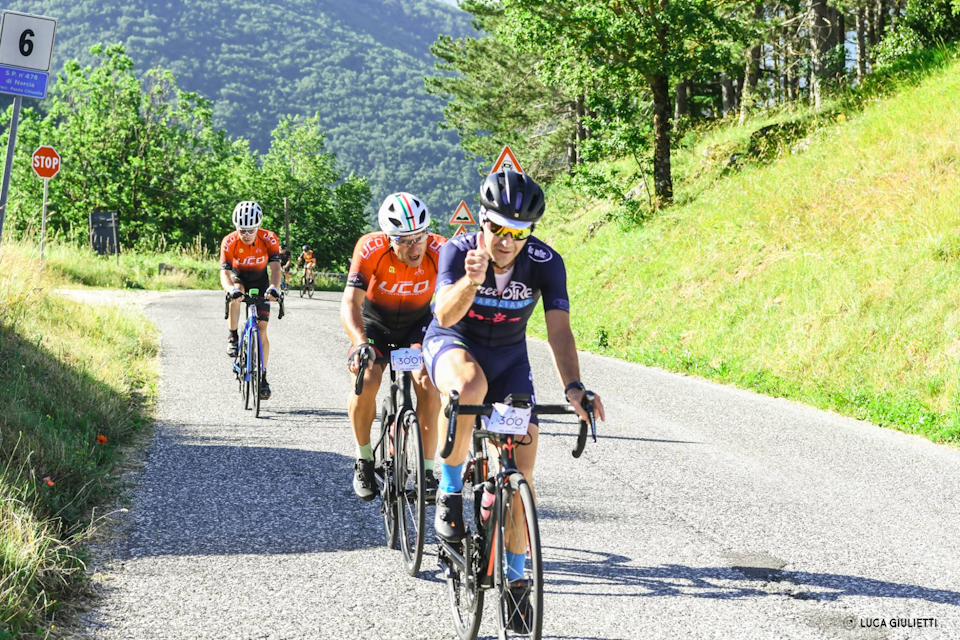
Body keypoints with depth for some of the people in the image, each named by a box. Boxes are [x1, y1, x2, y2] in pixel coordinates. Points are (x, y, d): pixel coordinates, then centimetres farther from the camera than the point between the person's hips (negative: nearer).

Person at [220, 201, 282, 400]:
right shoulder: (229, 242, -28)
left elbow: (275, 268, -33)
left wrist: (274, 288, -54)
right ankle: (233, 338, -16)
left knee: (261, 330, -6)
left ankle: (263, 377, 0)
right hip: (238, 277, 0)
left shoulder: (269, 239, -27)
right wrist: (231, 289, -54)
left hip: (260, 280, 0)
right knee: (235, 297, -37)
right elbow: (224, 272, -32)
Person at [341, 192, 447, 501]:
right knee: (365, 382, -24)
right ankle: (364, 459, 0)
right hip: (375, 322, -1)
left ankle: (427, 470, -9)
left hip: (418, 323, 1)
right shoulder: (370, 249, -31)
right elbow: (350, 302, -36)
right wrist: (360, 343, -53)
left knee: (428, 386, -21)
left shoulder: (439, 251, -29)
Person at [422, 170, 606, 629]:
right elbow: (445, 315, -37)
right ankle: (450, 490, -18)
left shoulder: (545, 262, -22)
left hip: (508, 357, 2)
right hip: (454, 343, -2)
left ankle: (514, 577, 8)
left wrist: (573, 387, -46)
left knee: (522, 467, -8)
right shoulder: (459, 250, -25)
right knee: (470, 385, -40)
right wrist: (471, 282, -58)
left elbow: (559, 329, -30)